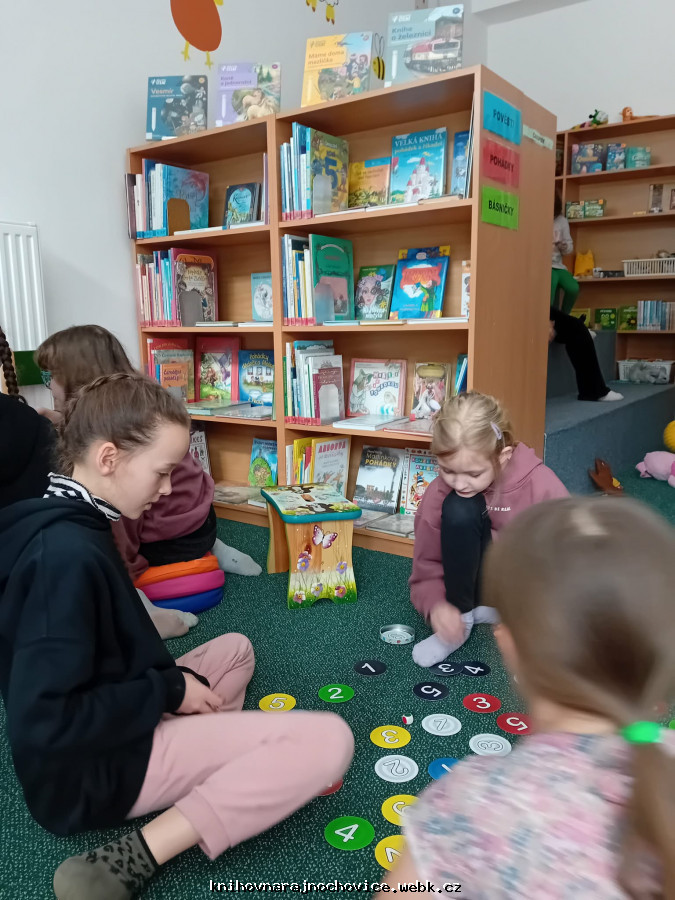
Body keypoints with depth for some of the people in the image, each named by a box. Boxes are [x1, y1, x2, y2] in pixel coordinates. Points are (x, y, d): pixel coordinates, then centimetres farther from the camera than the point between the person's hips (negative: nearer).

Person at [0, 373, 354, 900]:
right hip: (95, 771, -10)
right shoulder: (67, 553, -26)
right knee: (329, 740, -19)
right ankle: (135, 857, -16)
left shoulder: (69, 527, 4)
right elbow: (46, 723, -28)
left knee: (235, 647, 26)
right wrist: (170, 690, -17)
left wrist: (169, 682, 3)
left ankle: (209, 763, 3)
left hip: (117, 729, 10)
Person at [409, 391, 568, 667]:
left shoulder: (542, 486, -24)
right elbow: (427, 566, -10)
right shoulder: (440, 493, -18)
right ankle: (463, 616, -12)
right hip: (483, 583, 1)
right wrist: (436, 604, -30)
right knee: (459, 509, -29)